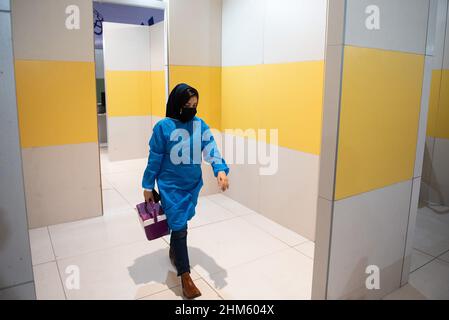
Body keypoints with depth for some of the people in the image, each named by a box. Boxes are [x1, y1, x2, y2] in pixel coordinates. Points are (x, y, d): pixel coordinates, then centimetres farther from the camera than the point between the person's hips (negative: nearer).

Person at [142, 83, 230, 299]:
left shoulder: (200, 125, -3)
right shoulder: (163, 127, -13)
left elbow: (211, 150, -14)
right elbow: (154, 159, -7)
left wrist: (220, 169, -32)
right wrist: (148, 186, -2)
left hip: (193, 184, 4)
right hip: (170, 185, -4)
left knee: (180, 222, 20)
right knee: (179, 227, -4)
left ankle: (174, 251, 47)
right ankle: (185, 276, 7)